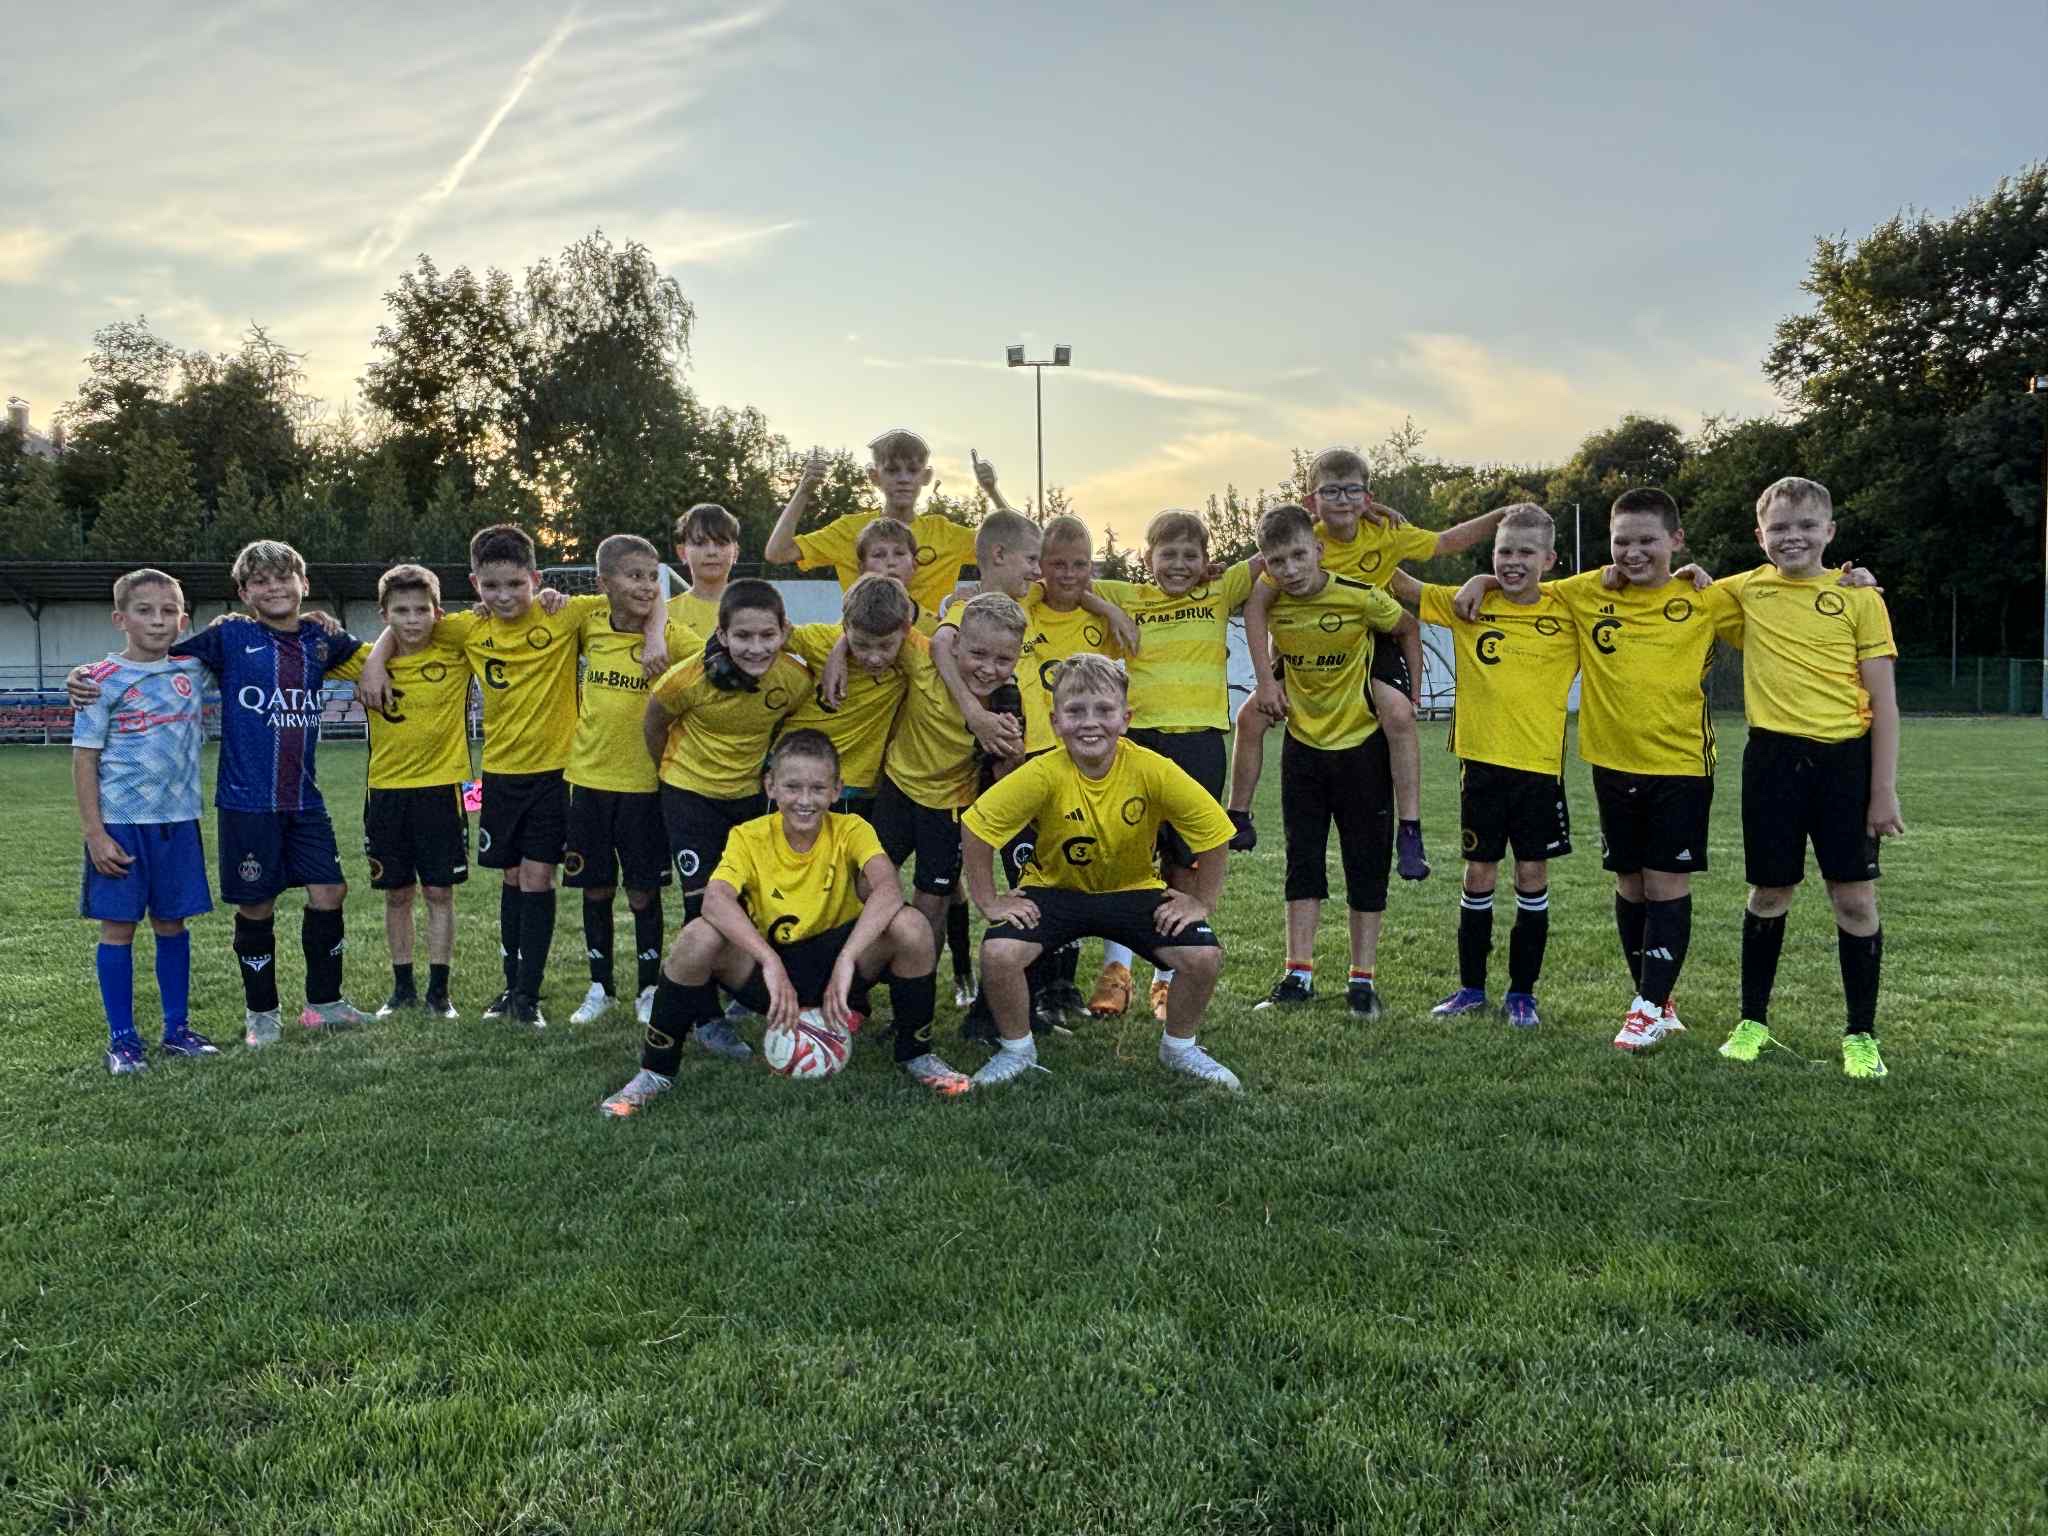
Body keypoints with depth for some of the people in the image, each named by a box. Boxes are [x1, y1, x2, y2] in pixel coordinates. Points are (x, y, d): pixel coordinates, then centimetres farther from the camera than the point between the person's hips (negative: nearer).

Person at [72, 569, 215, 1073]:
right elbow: (84, 758, -6)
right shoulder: (103, 681, -6)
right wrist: (94, 833, -11)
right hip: (120, 822, -4)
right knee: (118, 926, 3)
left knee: (171, 923, 11)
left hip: (178, 819, 4)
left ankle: (178, 1028, 20)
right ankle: (122, 1039, 11)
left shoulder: (192, 670, 5)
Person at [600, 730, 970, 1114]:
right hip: (769, 968, 0)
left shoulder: (850, 831, -11)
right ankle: (656, 1071, -8)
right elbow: (715, 900, -30)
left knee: (911, 926, -28)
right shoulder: (749, 837, -10)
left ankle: (916, 1054, -2)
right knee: (699, 936, -30)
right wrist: (771, 963, -43)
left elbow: (888, 890, -31)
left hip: (834, 966, 0)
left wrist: (846, 960, -44)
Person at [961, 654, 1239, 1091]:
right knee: (999, 953, -26)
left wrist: (1203, 901, -9)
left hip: (1134, 891, 1)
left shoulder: (1153, 771, -23)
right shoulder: (1044, 774, -25)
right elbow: (978, 826, -17)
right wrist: (988, 900, -14)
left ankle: (1179, 1048, 12)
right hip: (1055, 889, -1)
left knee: (1204, 955, -20)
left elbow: (1214, 831, -13)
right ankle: (1017, 1049, 5)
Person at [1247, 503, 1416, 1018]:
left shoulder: (1361, 598, -20)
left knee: (1366, 862, 4)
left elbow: (1408, 629, -3)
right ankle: (1299, 975, 12)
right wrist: (1266, 679, -1)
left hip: (1361, 743, -3)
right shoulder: (1272, 601, -10)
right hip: (1303, 743, 3)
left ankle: (1362, 980, 13)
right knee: (1302, 860, 6)